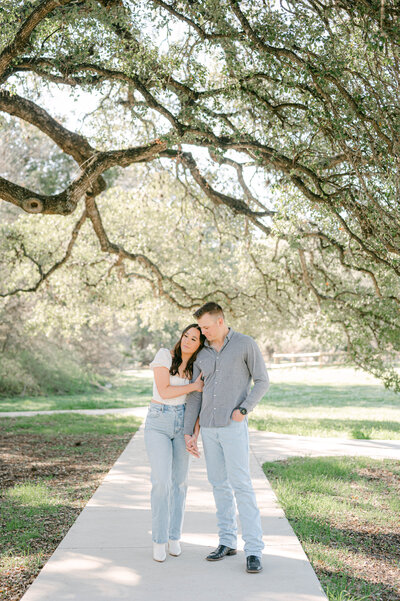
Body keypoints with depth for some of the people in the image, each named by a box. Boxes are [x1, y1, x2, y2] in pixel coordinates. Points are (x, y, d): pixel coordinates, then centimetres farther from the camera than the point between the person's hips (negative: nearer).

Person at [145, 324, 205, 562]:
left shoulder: (196, 368, 4)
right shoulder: (164, 355, -9)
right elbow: (164, 391, -17)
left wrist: (195, 436, -6)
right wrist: (193, 387, -12)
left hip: (182, 424, 4)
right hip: (158, 423, -4)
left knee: (180, 481, 7)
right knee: (162, 482, -11)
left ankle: (174, 536, 21)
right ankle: (159, 540, 2)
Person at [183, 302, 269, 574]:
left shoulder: (246, 344, -5)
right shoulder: (201, 354, 10)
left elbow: (262, 382, -3)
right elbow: (195, 395, 11)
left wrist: (243, 410, -17)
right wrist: (188, 432, 6)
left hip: (234, 426, -6)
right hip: (209, 428, 6)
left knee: (241, 485, -10)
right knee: (220, 485, 10)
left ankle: (254, 551, -5)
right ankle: (228, 542, 21)